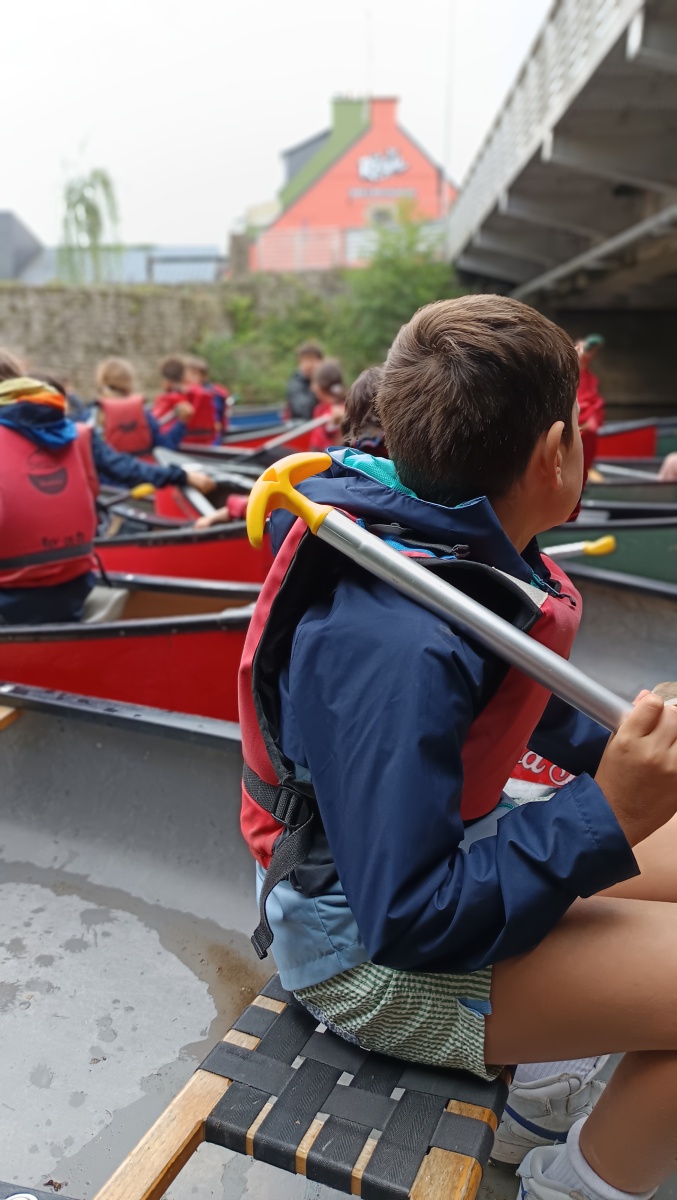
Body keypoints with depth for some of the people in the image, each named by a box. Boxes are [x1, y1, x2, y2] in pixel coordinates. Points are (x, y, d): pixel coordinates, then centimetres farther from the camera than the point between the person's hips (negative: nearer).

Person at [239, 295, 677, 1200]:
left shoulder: (464, 551, -5)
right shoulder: (397, 648, -33)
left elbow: (515, 698, 13)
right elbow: (407, 921, -28)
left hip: (435, 847, 9)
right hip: (366, 947, -9)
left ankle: (546, 1089, 23)